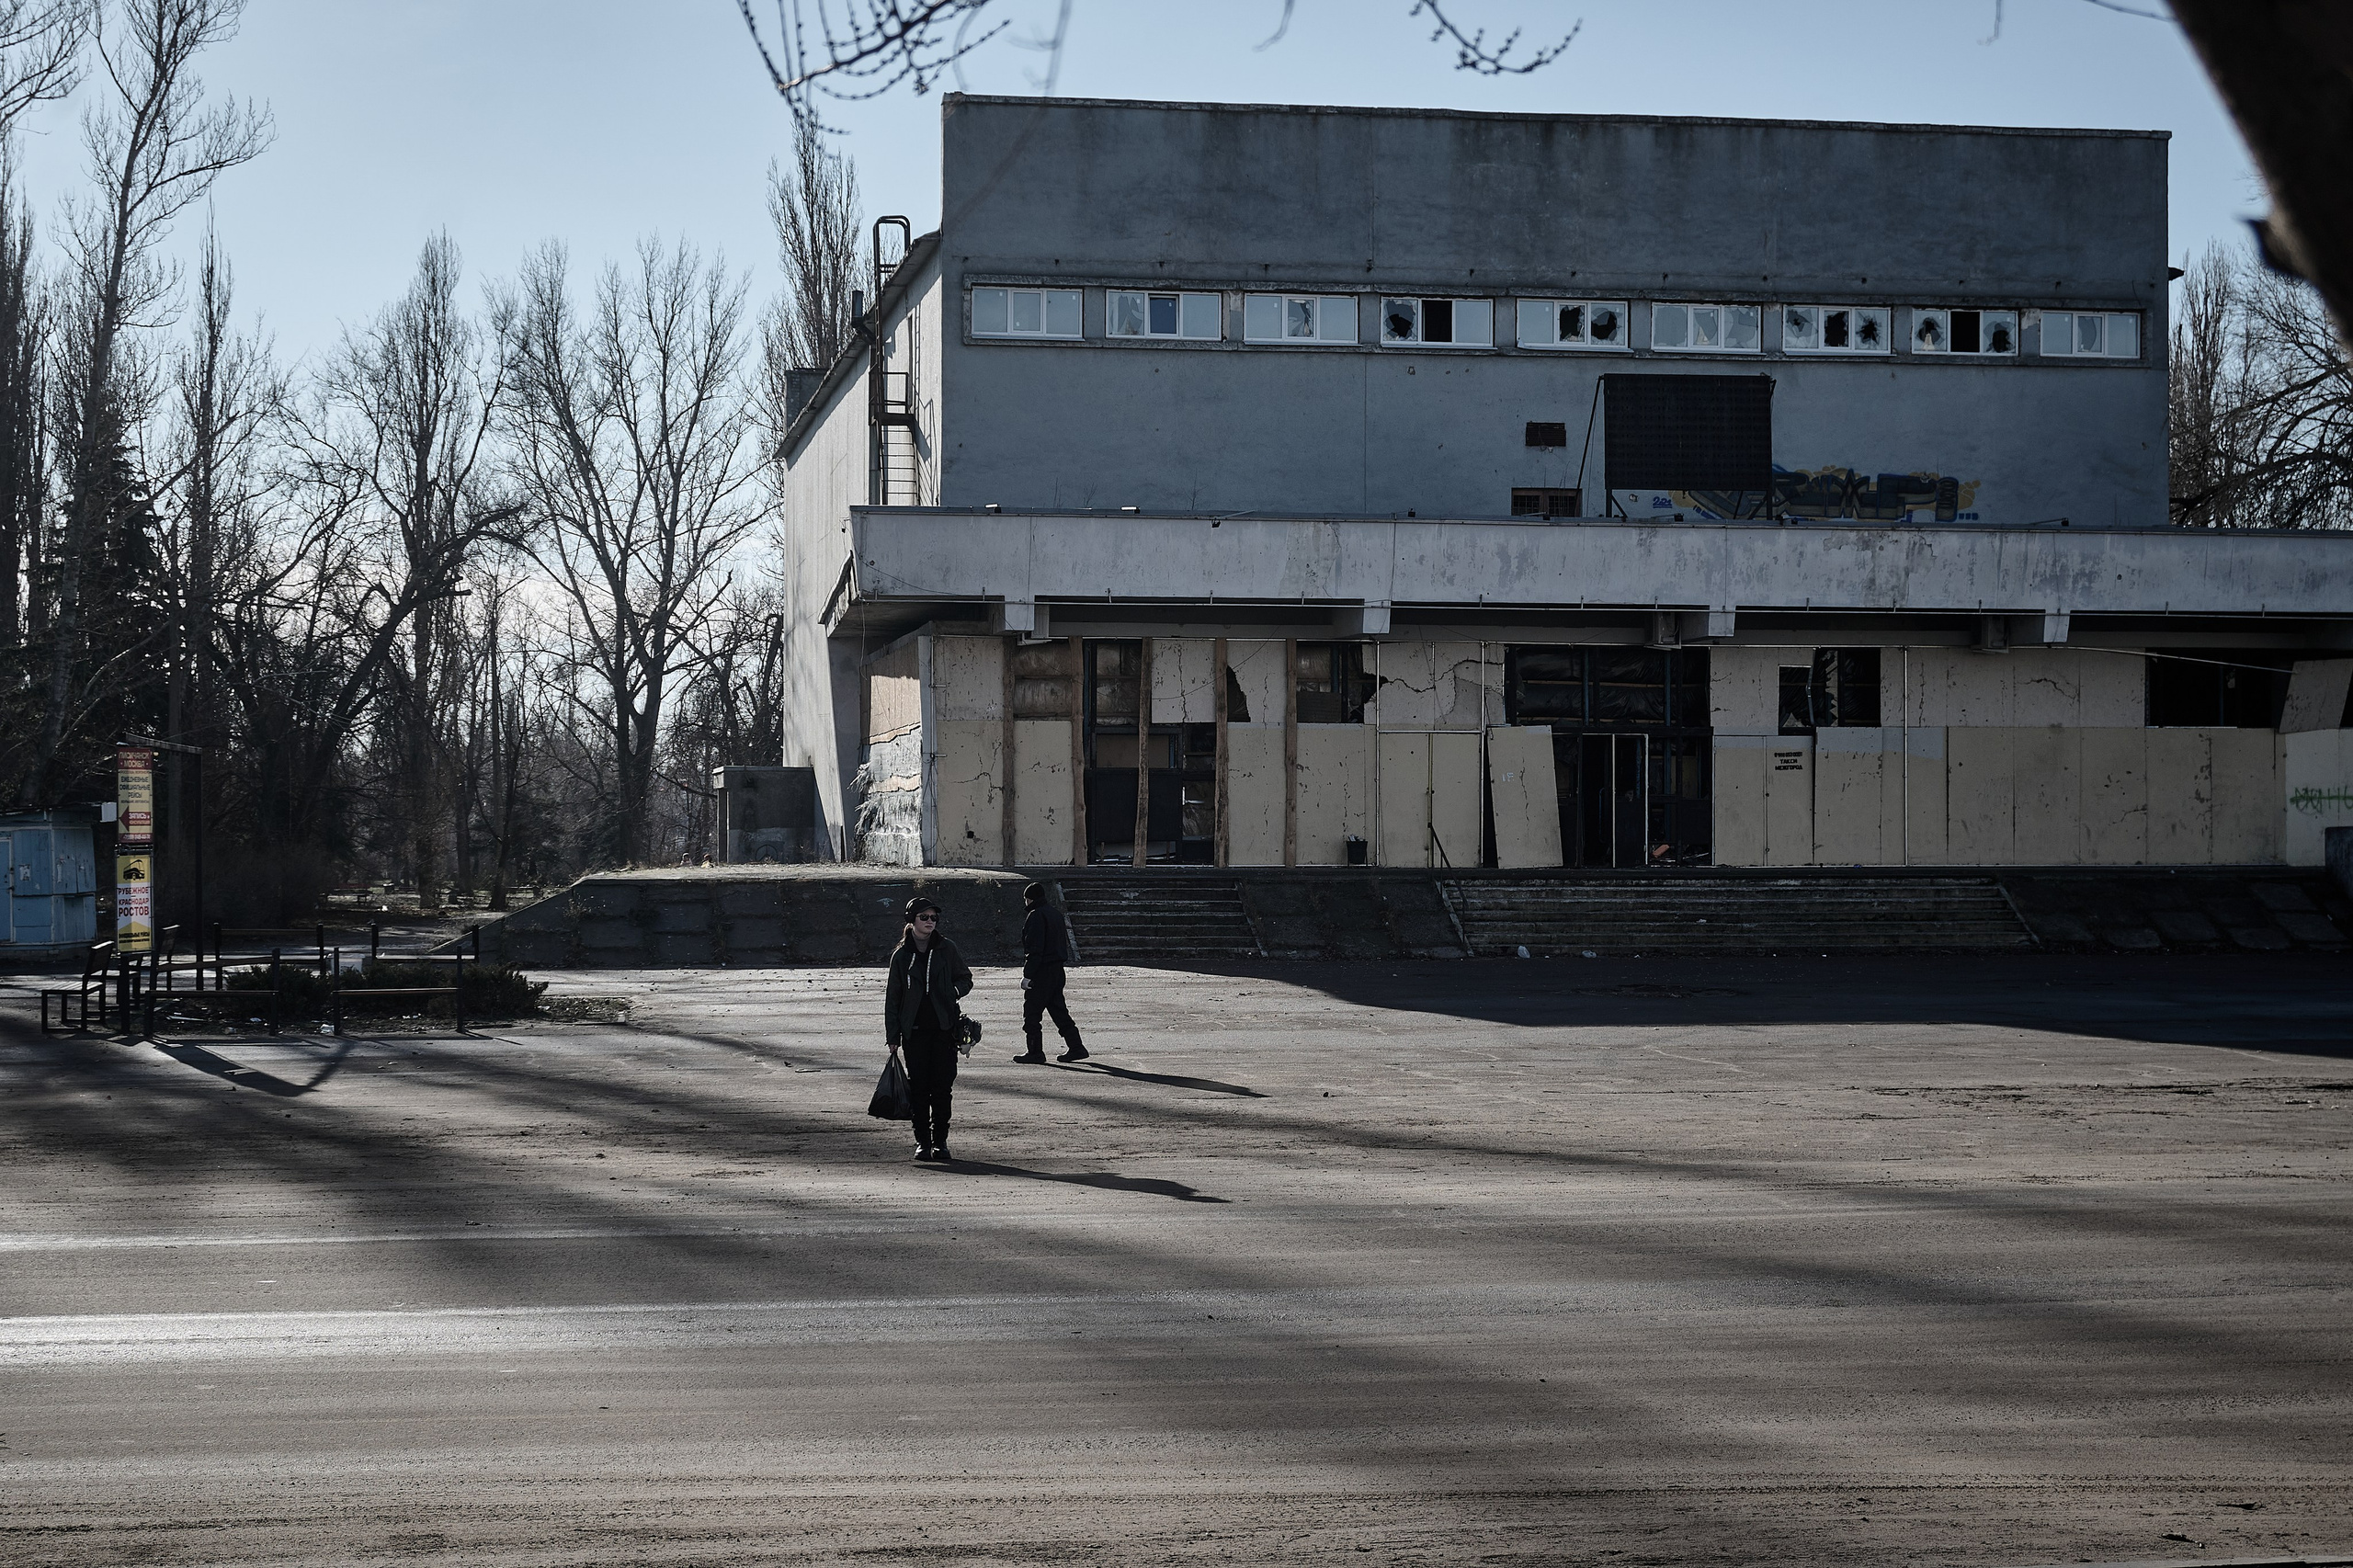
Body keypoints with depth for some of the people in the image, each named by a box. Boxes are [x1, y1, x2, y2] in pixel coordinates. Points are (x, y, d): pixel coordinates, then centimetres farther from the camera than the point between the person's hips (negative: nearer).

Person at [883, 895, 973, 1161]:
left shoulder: (946, 949, 5)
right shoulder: (901, 955, 4)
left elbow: (965, 977, 13)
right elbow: (893, 997, 6)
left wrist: (954, 992, -10)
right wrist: (893, 1036, 2)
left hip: (944, 1027, 0)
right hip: (914, 1030, 0)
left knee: (943, 1085, -2)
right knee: (918, 1086, 0)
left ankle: (940, 1140, 8)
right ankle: (922, 1141, 9)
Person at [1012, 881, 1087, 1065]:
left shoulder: (1036, 916, -13)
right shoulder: (1056, 914, 15)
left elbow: (1034, 948, -19)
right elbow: (1064, 944, 19)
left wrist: (1027, 975, -18)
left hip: (1041, 972, -9)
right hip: (1057, 970, 9)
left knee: (1031, 1012, -1)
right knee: (1059, 1011, 13)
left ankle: (1035, 1051, 0)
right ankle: (1076, 1048, 11)